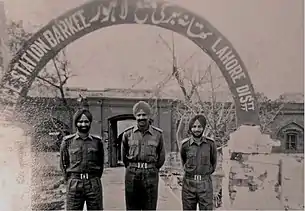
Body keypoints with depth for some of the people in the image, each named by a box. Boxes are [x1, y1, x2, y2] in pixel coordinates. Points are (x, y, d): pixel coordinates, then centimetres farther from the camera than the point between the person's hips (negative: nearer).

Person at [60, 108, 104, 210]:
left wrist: (94, 179, 10)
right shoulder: (67, 141, 3)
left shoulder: (97, 141, 5)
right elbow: (63, 163, 11)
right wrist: (70, 180, 7)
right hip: (74, 186, -1)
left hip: (94, 184, 1)